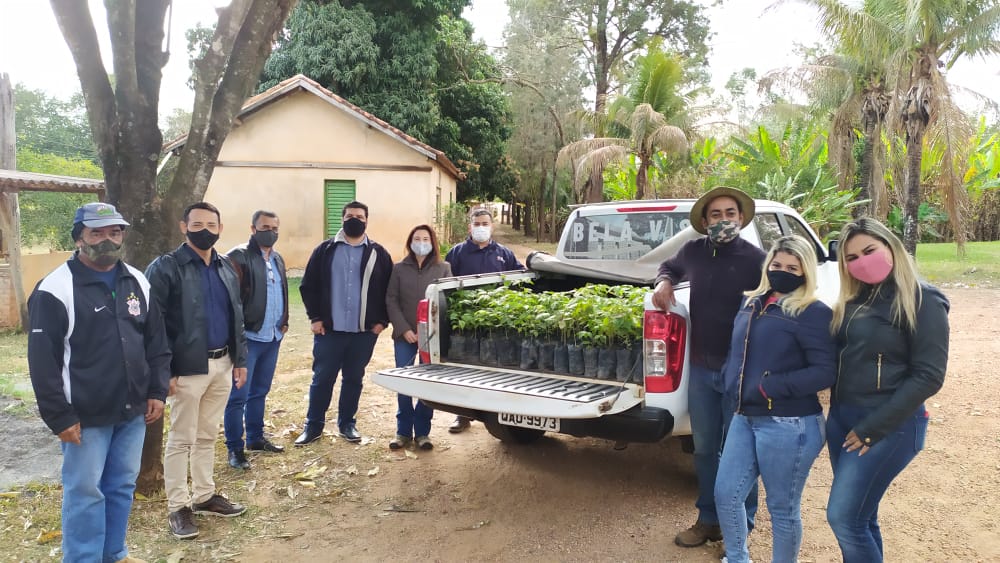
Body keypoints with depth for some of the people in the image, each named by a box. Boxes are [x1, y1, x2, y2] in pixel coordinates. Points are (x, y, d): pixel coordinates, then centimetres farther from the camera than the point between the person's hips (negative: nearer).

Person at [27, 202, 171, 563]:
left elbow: (157, 343, 12)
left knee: (122, 487, 16)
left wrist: (158, 392, 6)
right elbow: (43, 361, -12)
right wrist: (59, 417, -13)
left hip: (133, 411, 5)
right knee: (85, 493, 5)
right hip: (86, 416, -5)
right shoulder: (56, 289, -11)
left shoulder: (138, 282, 6)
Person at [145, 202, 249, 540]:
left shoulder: (226, 267, 11)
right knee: (181, 439, 5)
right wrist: (165, 370, -16)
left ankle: (204, 496, 30)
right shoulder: (165, 267, -10)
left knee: (207, 435, 17)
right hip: (188, 367, -6)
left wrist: (240, 359, 12)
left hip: (222, 364, 6)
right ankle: (178, 507, 17)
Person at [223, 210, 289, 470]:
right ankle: (235, 448, 10)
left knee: (260, 391, 18)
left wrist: (284, 322, 14)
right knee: (238, 395, 0)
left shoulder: (277, 259, 14)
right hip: (247, 337, -7)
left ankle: (255, 437, 32)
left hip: (272, 337, 8)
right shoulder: (238, 257, -11)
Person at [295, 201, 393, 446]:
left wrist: (382, 320, -1)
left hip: (365, 331, 1)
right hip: (329, 329, -1)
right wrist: (315, 317, -3)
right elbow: (308, 285, 4)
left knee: (354, 379, 11)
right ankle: (313, 425, 19)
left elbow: (389, 290, 6)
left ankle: (347, 423, 26)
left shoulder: (378, 253, 4)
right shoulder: (326, 249, 3)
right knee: (322, 378, 6)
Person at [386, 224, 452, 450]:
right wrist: (404, 330, -7)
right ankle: (403, 431, 14)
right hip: (404, 335, 1)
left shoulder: (444, 268, 4)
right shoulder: (399, 268, 7)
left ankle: (422, 432, 15)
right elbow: (391, 301, 3)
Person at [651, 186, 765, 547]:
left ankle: (741, 527, 27)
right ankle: (708, 519, 33)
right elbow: (669, 267, 23)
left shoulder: (755, 258, -11)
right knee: (704, 448, 16)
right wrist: (664, 282, 1)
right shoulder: (693, 252, 1)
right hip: (701, 368, 4)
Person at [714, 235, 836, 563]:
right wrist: (730, 383, 5)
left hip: (788, 426, -7)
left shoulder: (812, 312, -11)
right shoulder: (752, 305, 11)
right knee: (725, 495, 13)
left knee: (782, 510, 8)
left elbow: (826, 372, -18)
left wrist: (770, 387, -21)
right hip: (744, 419, 7)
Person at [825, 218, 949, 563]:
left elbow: (928, 376, -16)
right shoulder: (852, 301, 9)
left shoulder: (922, 301, -11)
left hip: (888, 427, -7)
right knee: (860, 516, 14)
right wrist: (837, 413, 4)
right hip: (841, 418, 7)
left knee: (843, 517, -7)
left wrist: (872, 428, -16)